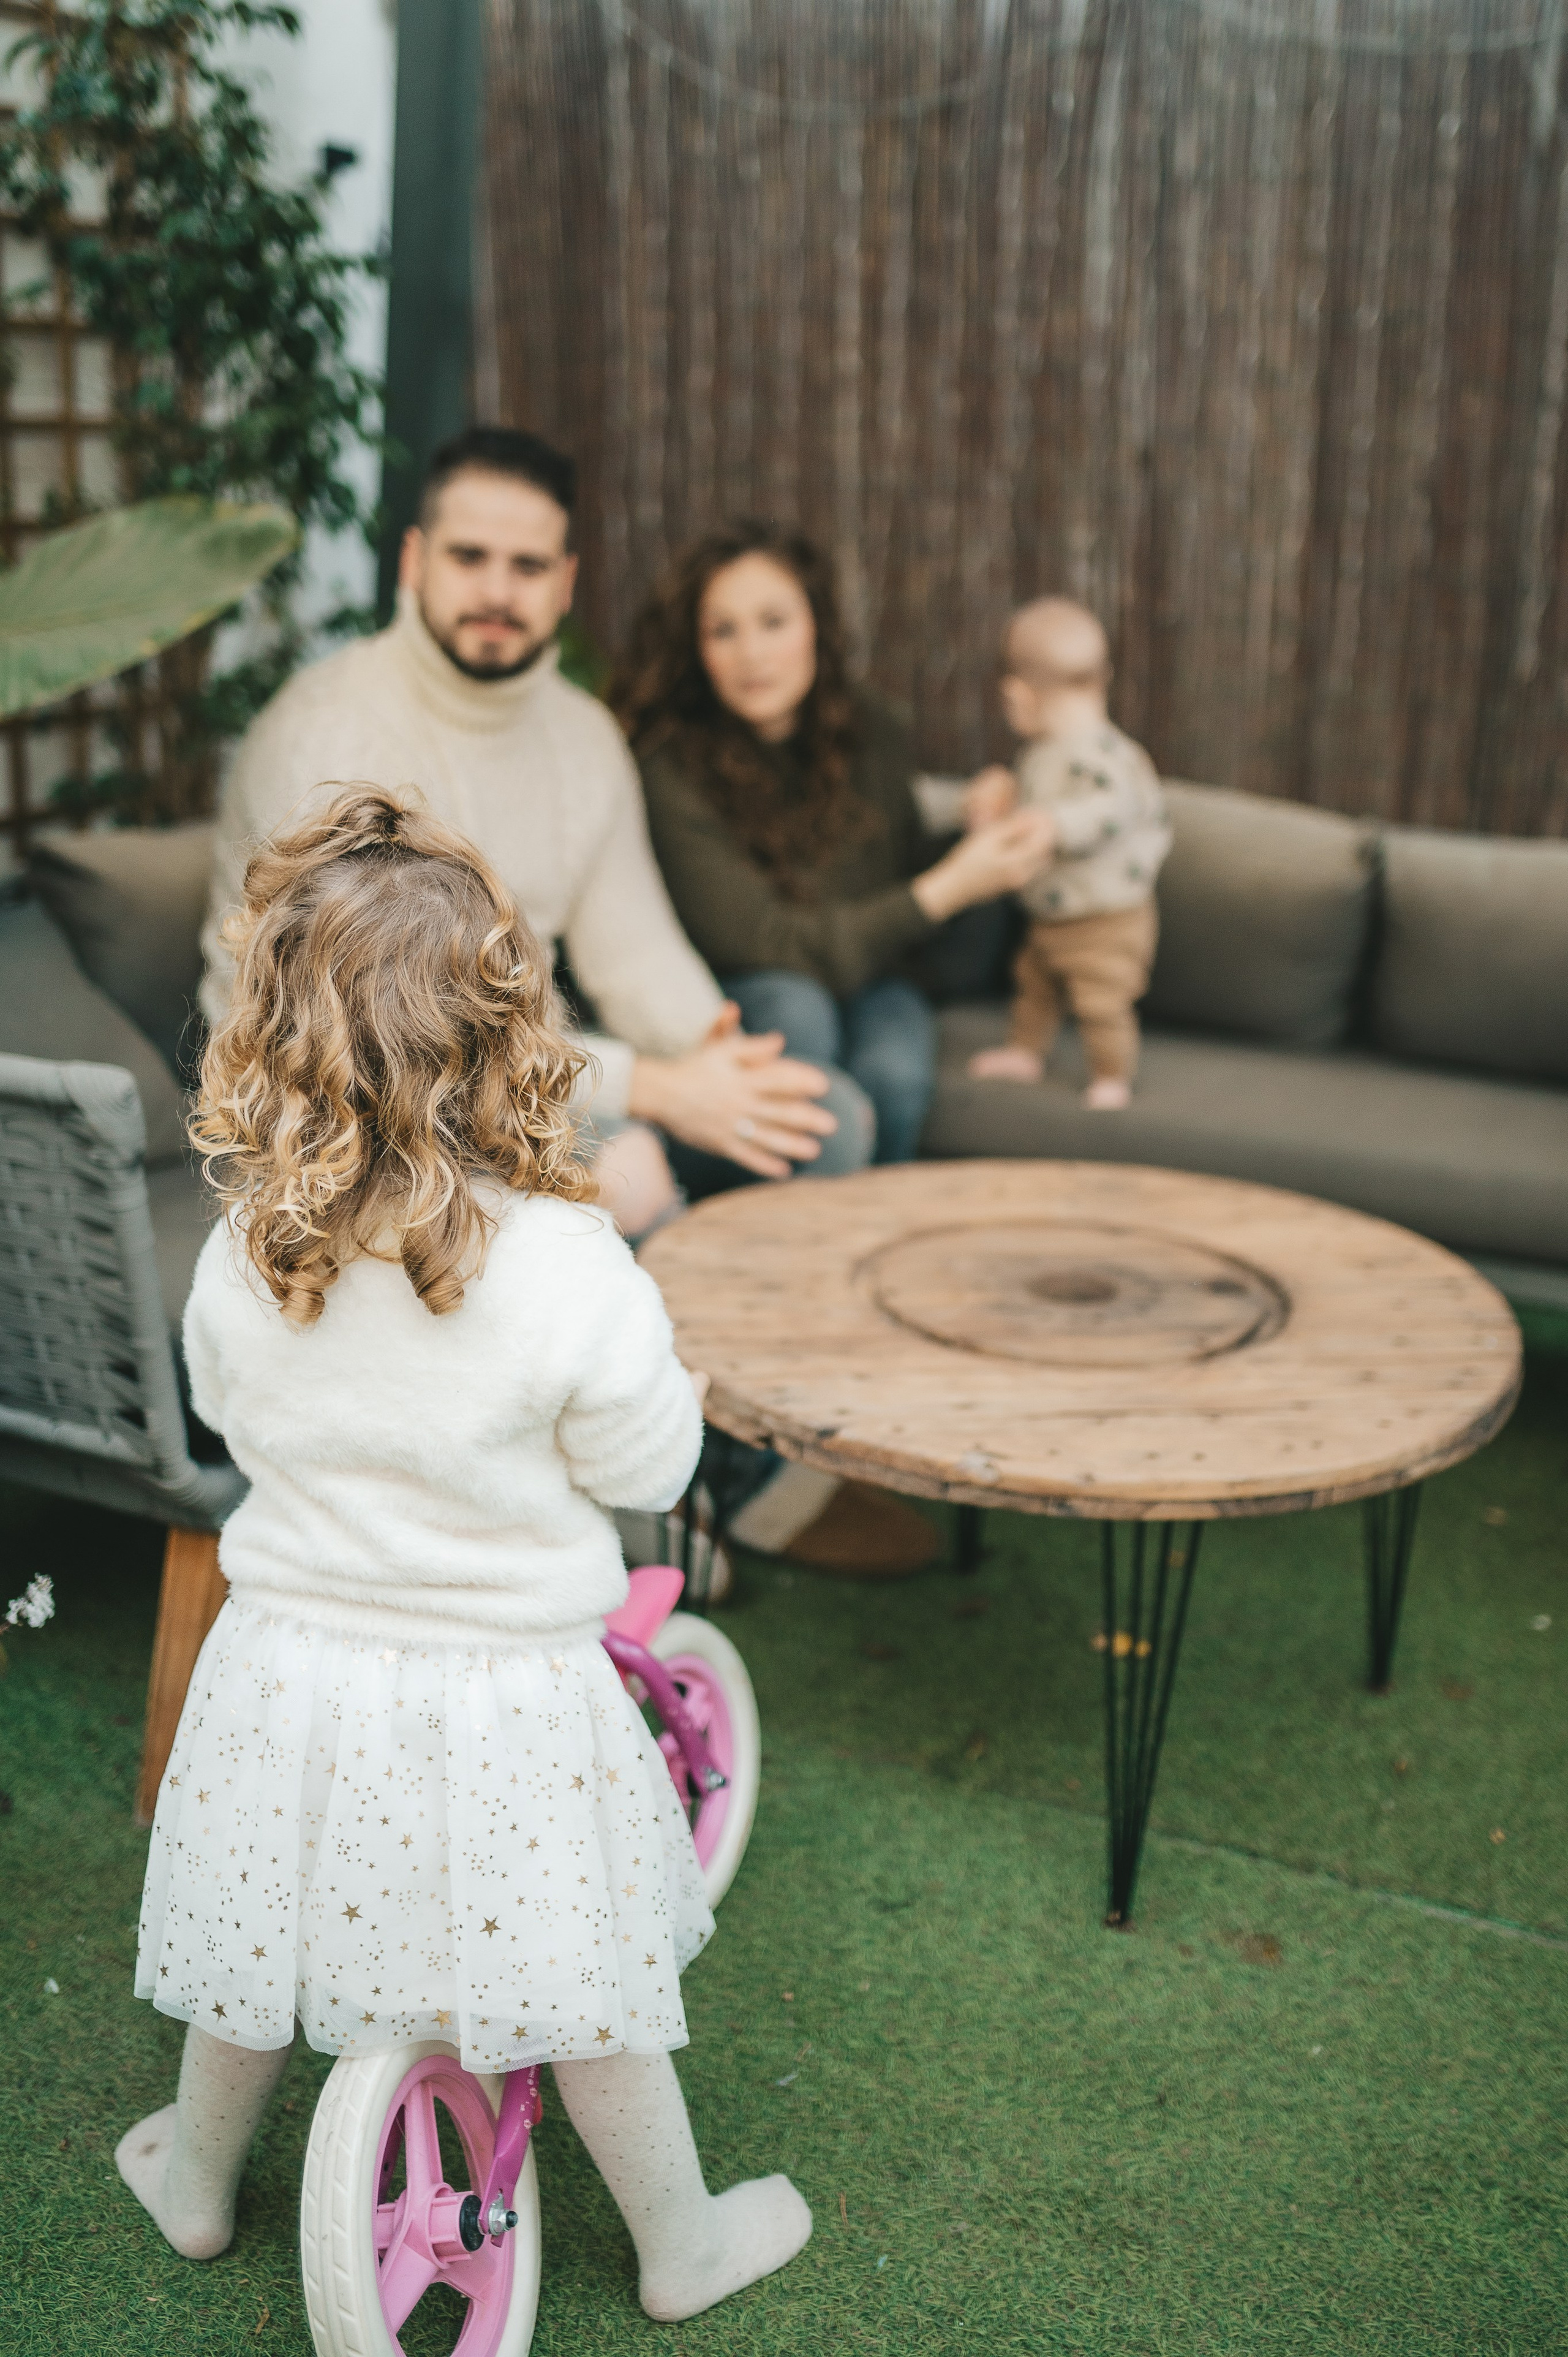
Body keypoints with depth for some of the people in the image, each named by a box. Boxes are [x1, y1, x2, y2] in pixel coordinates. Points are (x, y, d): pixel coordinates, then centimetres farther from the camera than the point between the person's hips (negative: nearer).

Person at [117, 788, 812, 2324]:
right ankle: (679, 2248, 37)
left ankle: (194, 2184, 51)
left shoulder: (239, 1261, -15)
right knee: (587, 1985, 16)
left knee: (256, 1948, 26)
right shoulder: (568, 1270, -26)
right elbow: (645, 1468, -13)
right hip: (507, 1703, -3)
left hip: (291, 1665, 3)